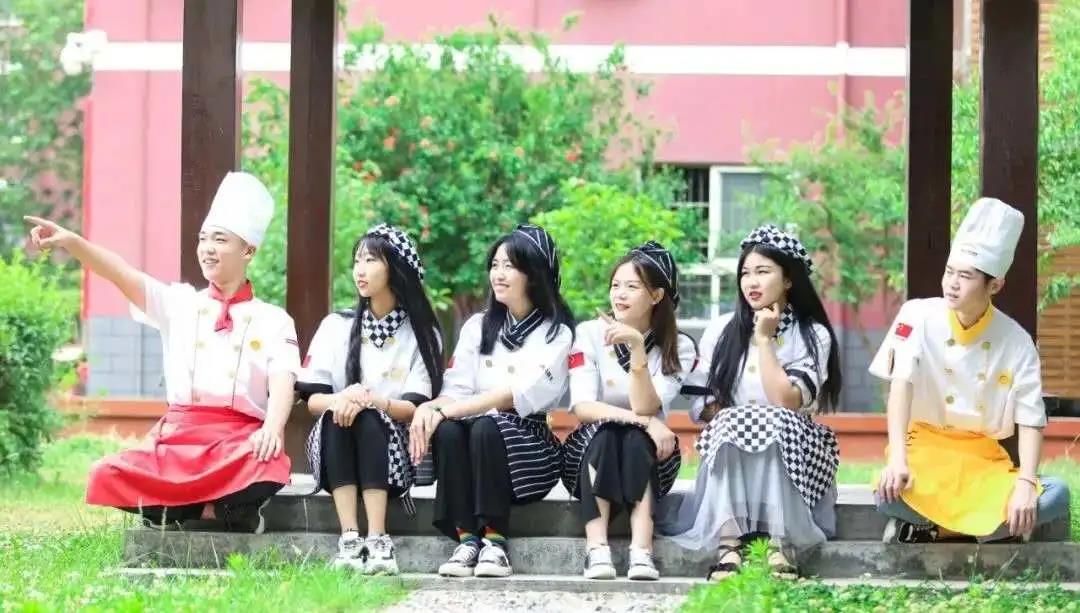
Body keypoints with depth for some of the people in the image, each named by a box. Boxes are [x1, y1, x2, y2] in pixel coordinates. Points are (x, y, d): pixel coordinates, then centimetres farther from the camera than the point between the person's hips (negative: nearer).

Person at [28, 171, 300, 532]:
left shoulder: (273, 321, 9)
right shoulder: (180, 304, 14)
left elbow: (282, 380, -6)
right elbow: (123, 276, 0)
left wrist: (273, 428, -28)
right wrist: (71, 242, -18)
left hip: (239, 439, -3)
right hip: (178, 436, 3)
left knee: (267, 467, -38)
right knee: (109, 478, -24)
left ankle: (179, 506, -9)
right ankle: (226, 507, -6)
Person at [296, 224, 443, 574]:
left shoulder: (421, 334, 4)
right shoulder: (337, 326, 9)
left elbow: (415, 408, -6)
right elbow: (313, 398, 1)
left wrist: (371, 400, -25)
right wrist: (337, 400, -23)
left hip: (391, 447, -1)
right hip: (334, 447, 1)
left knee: (368, 418, -32)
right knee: (337, 413, -31)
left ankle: (378, 541, -44)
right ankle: (349, 540, -43)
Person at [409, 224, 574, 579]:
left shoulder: (556, 334, 0)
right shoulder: (477, 327, 14)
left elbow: (520, 394, -14)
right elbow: (457, 390, 4)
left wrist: (445, 410, -22)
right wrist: (430, 407, -22)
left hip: (527, 444, -3)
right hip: (478, 443, 3)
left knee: (487, 427, -35)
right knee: (447, 430, -30)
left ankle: (494, 541, -33)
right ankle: (466, 539, -33)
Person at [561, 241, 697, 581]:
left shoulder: (679, 348, -4)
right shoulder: (590, 334, -5)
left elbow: (645, 407, -18)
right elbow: (582, 407, -15)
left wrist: (638, 348, -29)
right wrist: (642, 421, -26)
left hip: (646, 456, 1)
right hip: (592, 451, 0)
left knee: (635, 440, -33)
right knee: (605, 433, -34)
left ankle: (642, 551, -46)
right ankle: (596, 549, -46)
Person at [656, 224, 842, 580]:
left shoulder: (813, 335, -1)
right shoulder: (721, 331, 7)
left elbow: (787, 402, -15)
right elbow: (701, 405, 5)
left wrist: (764, 339, -10)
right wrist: (734, 417, -14)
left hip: (790, 452, -2)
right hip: (730, 457, 2)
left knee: (776, 423, -32)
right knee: (730, 424, -30)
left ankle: (781, 546, -44)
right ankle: (728, 545, -45)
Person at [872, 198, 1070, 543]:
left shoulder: (1017, 342, -3)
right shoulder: (918, 317, -6)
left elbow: (1030, 419, -4)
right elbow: (901, 385, -18)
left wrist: (1025, 484, -22)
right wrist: (897, 459, -32)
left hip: (985, 461, 3)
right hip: (926, 449, -3)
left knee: (1055, 496, -24)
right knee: (891, 495, -37)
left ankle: (926, 532, -15)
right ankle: (979, 525, -8)